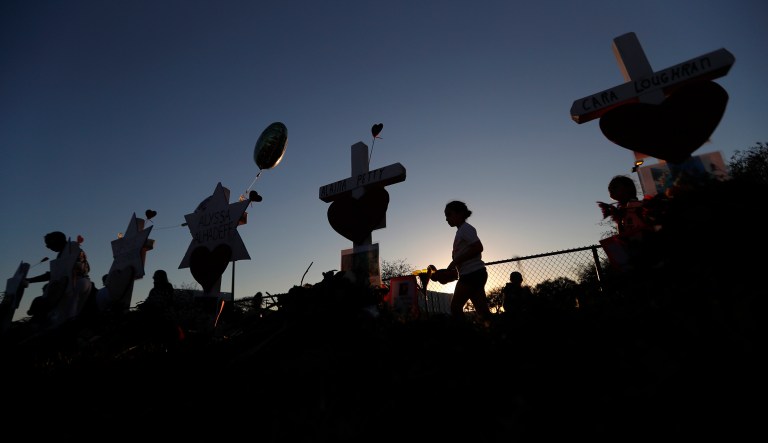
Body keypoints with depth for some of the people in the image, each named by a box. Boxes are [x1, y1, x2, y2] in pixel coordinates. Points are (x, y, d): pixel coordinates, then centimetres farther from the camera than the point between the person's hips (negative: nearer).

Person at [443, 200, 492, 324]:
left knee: (455, 306, -9)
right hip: (473, 274, 10)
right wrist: (453, 268, 9)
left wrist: (455, 262, -17)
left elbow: (478, 247, -19)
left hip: (473, 273, -10)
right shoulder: (461, 231, 21)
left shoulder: (465, 228, -6)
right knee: (483, 310, 7)